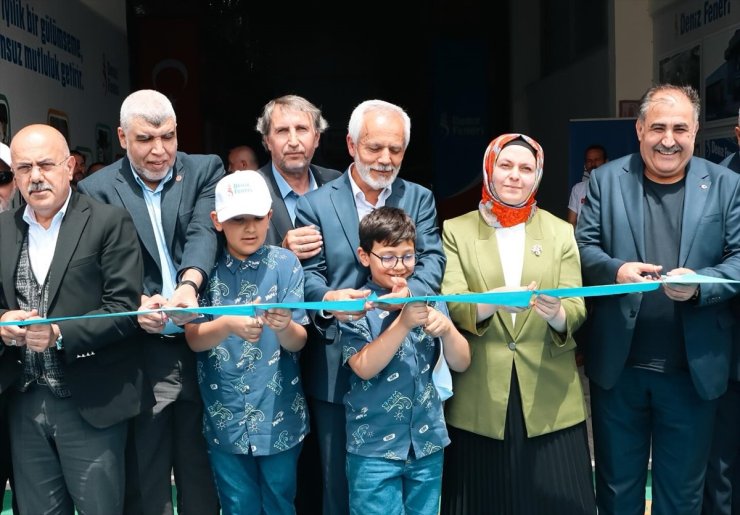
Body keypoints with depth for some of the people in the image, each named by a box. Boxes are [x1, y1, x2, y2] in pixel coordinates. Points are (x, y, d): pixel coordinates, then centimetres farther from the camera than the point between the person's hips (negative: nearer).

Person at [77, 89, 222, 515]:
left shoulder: (206, 171, 4)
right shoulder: (97, 190, 2)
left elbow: (204, 233, -11)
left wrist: (189, 284, -31)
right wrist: (138, 303, -27)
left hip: (204, 347, 1)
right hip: (141, 356, -1)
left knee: (205, 477, 14)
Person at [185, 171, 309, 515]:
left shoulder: (285, 264, -6)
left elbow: (298, 342, -9)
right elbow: (194, 338, -11)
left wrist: (283, 327, -32)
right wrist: (229, 324, -31)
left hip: (279, 417, 0)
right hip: (225, 419, 1)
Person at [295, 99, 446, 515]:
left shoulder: (420, 200, 8)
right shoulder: (315, 204, 2)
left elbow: (432, 261, -4)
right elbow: (309, 273, -4)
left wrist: (408, 291, -27)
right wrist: (328, 299, -27)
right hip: (337, 366, -1)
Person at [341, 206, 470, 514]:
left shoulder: (429, 299, 2)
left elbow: (461, 364, 0)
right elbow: (364, 368, -19)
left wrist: (446, 328, -19)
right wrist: (404, 322, -30)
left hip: (428, 442, 4)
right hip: (374, 447, -4)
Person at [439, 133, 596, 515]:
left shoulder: (561, 233, 8)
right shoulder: (456, 231, 4)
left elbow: (577, 309, 0)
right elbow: (449, 304, -8)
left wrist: (555, 312, -23)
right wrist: (491, 302, -28)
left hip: (550, 395, 1)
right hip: (479, 398, -1)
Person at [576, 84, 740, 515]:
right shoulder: (606, 180, 3)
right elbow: (583, 247, -1)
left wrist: (700, 284, -22)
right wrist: (615, 270, -21)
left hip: (694, 368, 0)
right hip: (618, 364, 0)